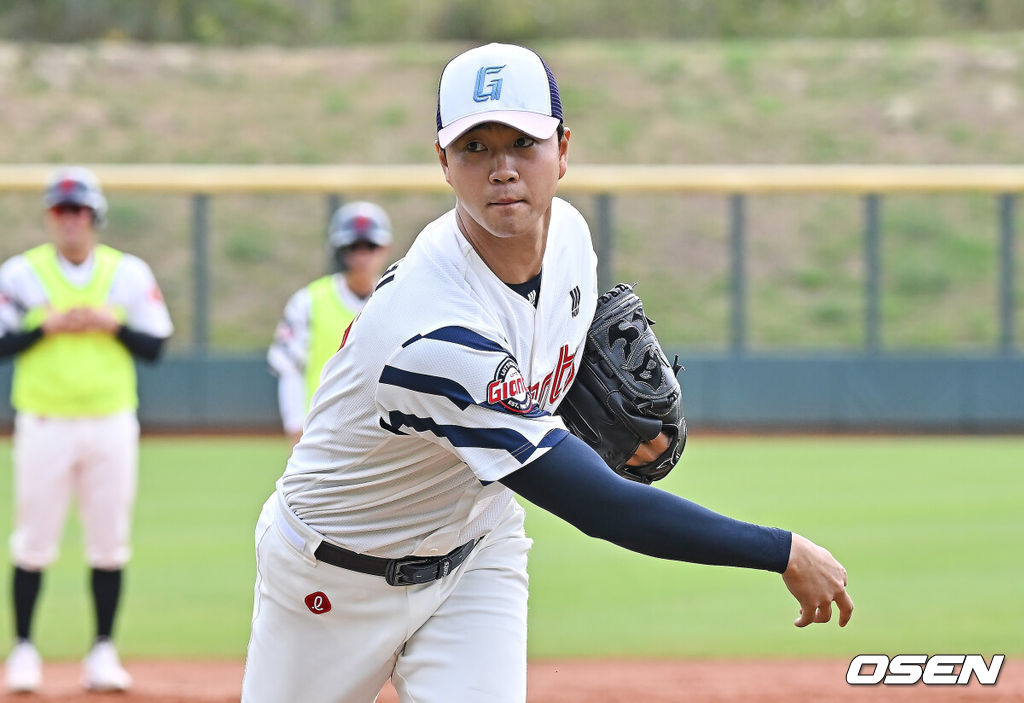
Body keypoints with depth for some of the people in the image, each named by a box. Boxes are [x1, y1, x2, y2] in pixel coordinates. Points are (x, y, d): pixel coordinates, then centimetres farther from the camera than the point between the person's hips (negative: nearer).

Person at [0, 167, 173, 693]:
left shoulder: (129, 273, 5)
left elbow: (155, 347, 4)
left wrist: (113, 324, -11)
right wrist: (48, 326, -13)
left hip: (110, 426, 2)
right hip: (44, 426, -2)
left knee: (109, 541, 3)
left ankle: (103, 651, 10)